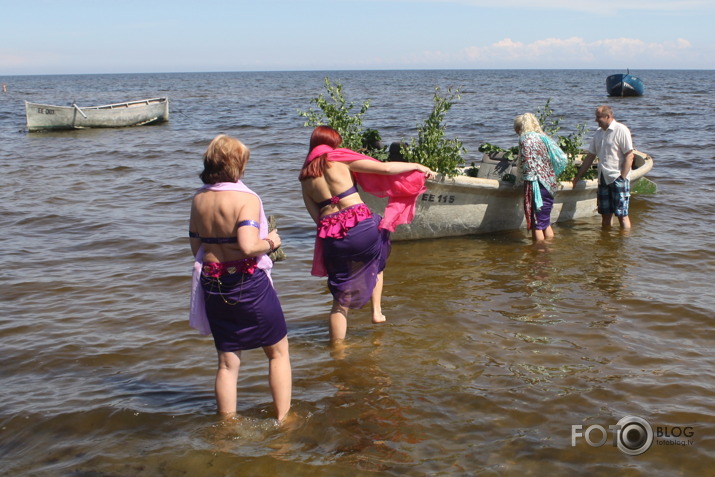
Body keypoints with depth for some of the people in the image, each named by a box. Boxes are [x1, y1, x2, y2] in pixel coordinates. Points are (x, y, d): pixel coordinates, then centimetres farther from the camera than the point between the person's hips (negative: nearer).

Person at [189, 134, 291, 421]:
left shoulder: (198, 200, 2)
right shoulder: (246, 199, -16)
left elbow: (196, 247, 9)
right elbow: (248, 246, -28)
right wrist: (270, 242, -9)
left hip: (213, 286, 5)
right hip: (249, 283, -5)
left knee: (227, 362, 16)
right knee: (278, 351, 14)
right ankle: (283, 419, 18)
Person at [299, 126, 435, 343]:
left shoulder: (305, 176, 14)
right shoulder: (340, 159, 2)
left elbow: (316, 215, 11)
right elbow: (386, 168, 0)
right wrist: (417, 166, 11)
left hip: (331, 236, 3)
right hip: (360, 224, -3)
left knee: (340, 299, 12)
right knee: (375, 260, 31)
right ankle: (377, 310, 24)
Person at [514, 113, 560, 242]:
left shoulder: (526, 138, -7)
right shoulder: (544, 138, 15)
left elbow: (527, 163, -15)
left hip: (536, 184, -8)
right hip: (549, 185, 8)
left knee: (536, 223, -1)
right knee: (546, 222, 17)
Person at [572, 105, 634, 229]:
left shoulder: (621, 130, -8)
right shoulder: (599, 133, 13)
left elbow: (629, 156, -11)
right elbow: (590, 156, 19)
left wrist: (622, 177, -17)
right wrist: (578, 176, 19)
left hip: (618, 178, -7)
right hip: (603, 179, 7)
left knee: (622, 214, -5)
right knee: (605, 214, 9)